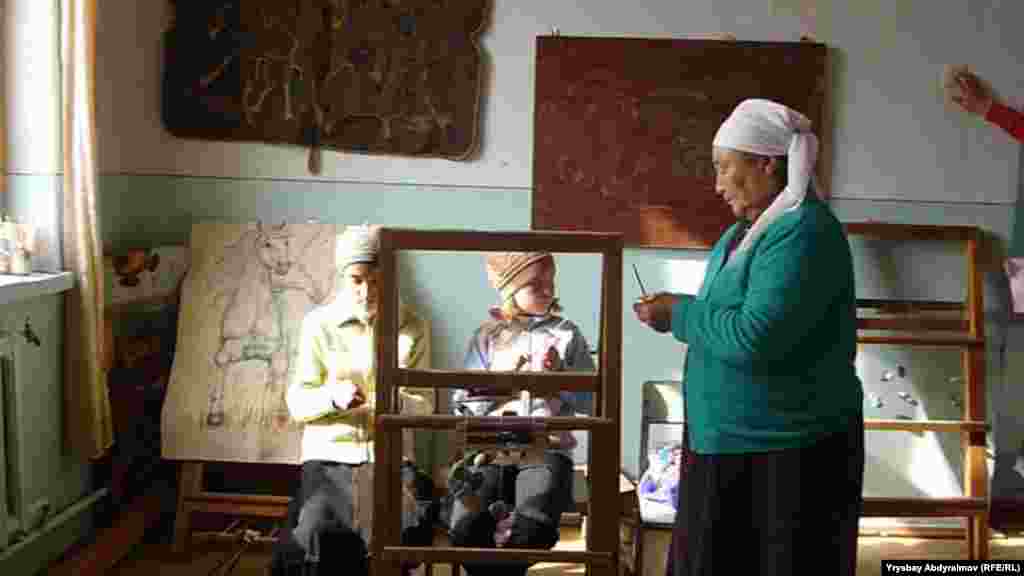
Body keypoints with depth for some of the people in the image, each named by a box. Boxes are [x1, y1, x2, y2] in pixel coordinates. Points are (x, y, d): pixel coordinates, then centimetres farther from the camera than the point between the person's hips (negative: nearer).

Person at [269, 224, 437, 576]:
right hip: (329, 455, -1)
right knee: (314, 540, -27)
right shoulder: (319, 324, 0)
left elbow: (425, 405, 3)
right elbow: (296, 403, 1)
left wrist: (398, 403, -21)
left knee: (412, 534, -24)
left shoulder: (414, 327, 3)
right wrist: (333, 398, -21)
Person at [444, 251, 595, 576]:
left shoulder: (567, 335, 9)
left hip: (547, 449, -1)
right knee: (465, 528, -24)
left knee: (529, 533, -26)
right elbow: (462, 404, 6)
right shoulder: (487, 336, 12)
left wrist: (560, 375, -8)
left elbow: (589, 402, 7)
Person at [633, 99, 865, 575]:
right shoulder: (743, 231, 10)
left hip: (788, 453, -9)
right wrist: (676, 313, 0)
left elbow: (756, 338, -29)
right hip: (728, 446, 9)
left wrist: (680, 313, -15)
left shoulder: (803, 232, -20)